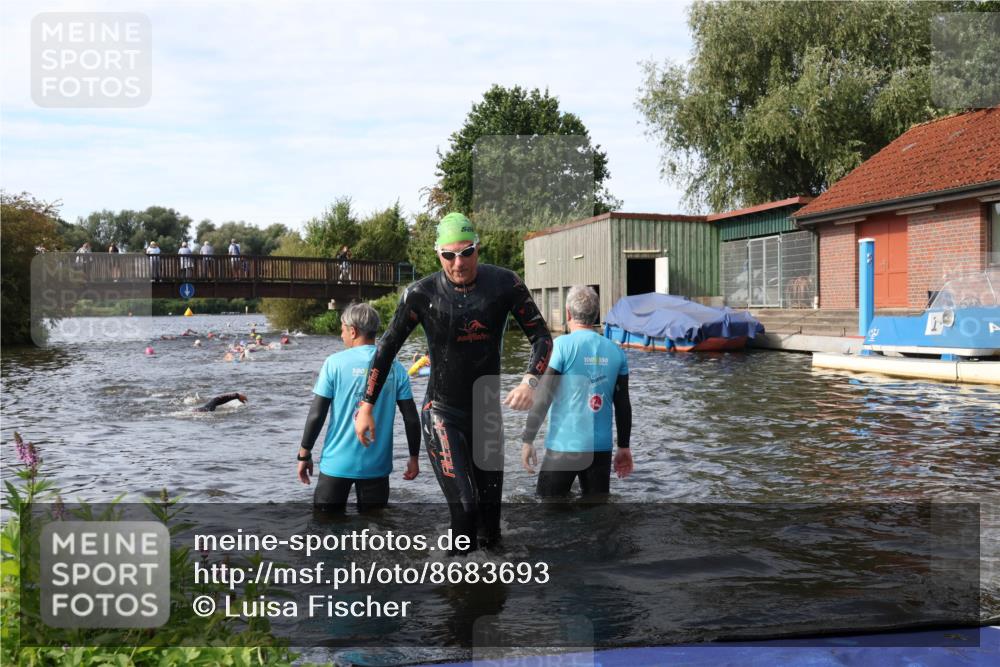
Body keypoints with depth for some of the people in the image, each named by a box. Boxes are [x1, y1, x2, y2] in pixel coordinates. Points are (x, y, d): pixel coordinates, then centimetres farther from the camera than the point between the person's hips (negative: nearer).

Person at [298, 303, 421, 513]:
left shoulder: (335, 363, -7)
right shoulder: (394, 367, -1)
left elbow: (316, 415, -8)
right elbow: (411, 418, -1)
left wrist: (304, 454, 3)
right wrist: (414, 457, 10)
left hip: (337, 463, -2)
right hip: (377, 464, 2)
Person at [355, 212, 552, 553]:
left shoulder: (504, 284, -8)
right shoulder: (422, 294, -10)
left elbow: (541, 336, -2)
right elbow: (387, 347, 0)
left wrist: (530, 381, -21)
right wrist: (366, 406, 0)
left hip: (488, 411, 3)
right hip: (441, 413, -3)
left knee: (490, 507, 10)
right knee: (464, 507, -15)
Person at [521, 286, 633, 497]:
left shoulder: (562, 345, -9)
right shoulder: (615, 351, 3)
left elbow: (543, 398, -12)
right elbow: (623, 405, 7)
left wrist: (528, 439, -5)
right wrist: (624, 447, 16)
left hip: (564, 447, -4)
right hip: (601, 448, 4)